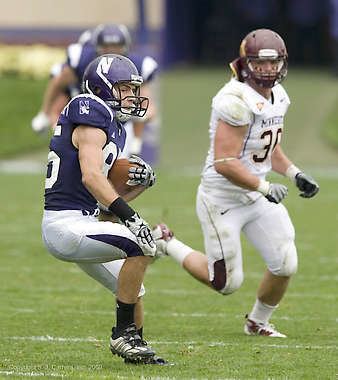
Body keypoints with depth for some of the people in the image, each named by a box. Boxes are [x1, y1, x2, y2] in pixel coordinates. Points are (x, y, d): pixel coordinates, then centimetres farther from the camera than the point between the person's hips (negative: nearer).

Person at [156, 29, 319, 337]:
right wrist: (265, 188, -23)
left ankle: (258, 322, 28)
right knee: (226, 284, 0)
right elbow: (224, 163, -27)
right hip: (223, 200, -8)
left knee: (285, 266, 0)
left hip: (256, 194, 8)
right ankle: (165, 244, 22)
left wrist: (295, 174, 7)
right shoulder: (237, 101, -25)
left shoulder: (277, 97, 5)